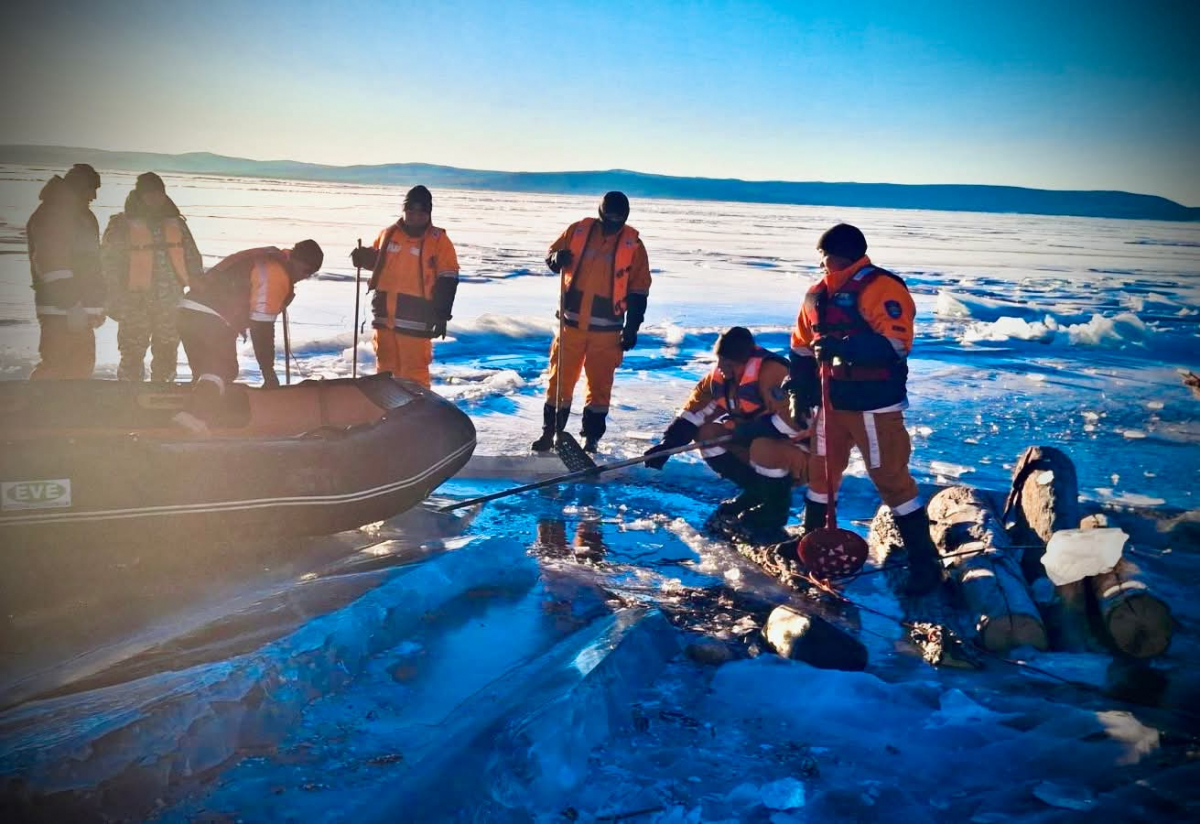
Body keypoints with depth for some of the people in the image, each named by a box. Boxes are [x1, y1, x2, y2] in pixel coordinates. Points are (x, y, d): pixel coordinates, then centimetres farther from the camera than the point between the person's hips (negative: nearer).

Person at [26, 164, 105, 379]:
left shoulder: (85, 217, 20)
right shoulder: (50, 214, -9)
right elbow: (53, 265, -18)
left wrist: (98, 304, 19)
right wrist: (72, 306, -23)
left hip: (80, 309, 9)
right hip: (60, 312, -9)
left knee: (83, 366, 10)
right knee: (54, 368, -12)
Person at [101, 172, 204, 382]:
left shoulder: (176, 224, 12)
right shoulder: (122, 225, 0)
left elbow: (193, 260, 15)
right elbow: (109, 263, -3)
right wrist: (115, 301, -10)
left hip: (171, 304, 4)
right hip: (135, 304, -4)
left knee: (167, 357, 12)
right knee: (132, 357, -3)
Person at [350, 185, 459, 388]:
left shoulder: (439, 241, -4)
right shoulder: (388, 234, 9)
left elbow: (447, 281, -4)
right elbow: (375, 259, 26)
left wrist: (442, 316, -8)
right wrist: (362, 256, 2)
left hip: (415, 318, -5)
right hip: (384, 313, 5)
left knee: (414, 370, -8)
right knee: (386, 366, 16)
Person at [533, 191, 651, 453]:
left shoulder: (632, 245, -1)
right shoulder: (578, 230, 1)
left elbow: (639, 291, 1)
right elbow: (551, 255, 13)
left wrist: (632, 328, -2)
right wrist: (557, 259, -12)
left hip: (607, 329, -1)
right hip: (571, 322, 1)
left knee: (599, 383, 4)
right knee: (560, 378, 7)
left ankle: (592, 437, 16)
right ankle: (549, 432, 19)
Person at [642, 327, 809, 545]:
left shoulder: (771, 372, -27)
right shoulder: (718, 376, -3)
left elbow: (790, 421, -34)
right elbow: (693, 412, 3)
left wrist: (747, 432, -28)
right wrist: (667, 443, -8)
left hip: (796, 450, -8)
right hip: (754, 443, 8)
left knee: (764, 449, -37)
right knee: (706, 432, -3)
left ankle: (772, 520, -12)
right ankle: (757, 495, 2)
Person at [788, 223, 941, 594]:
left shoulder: (880, 288, -14)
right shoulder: (818, 293, 10)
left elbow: (896, 344, -25)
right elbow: (802, 347, 18)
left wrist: (843, 347, -32)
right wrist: (802, 394, 15)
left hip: (875, 405, -7)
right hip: (832, 402, 7)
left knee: (891, 479, -5)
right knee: (820, 472, 15)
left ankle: (924, 561, 6)